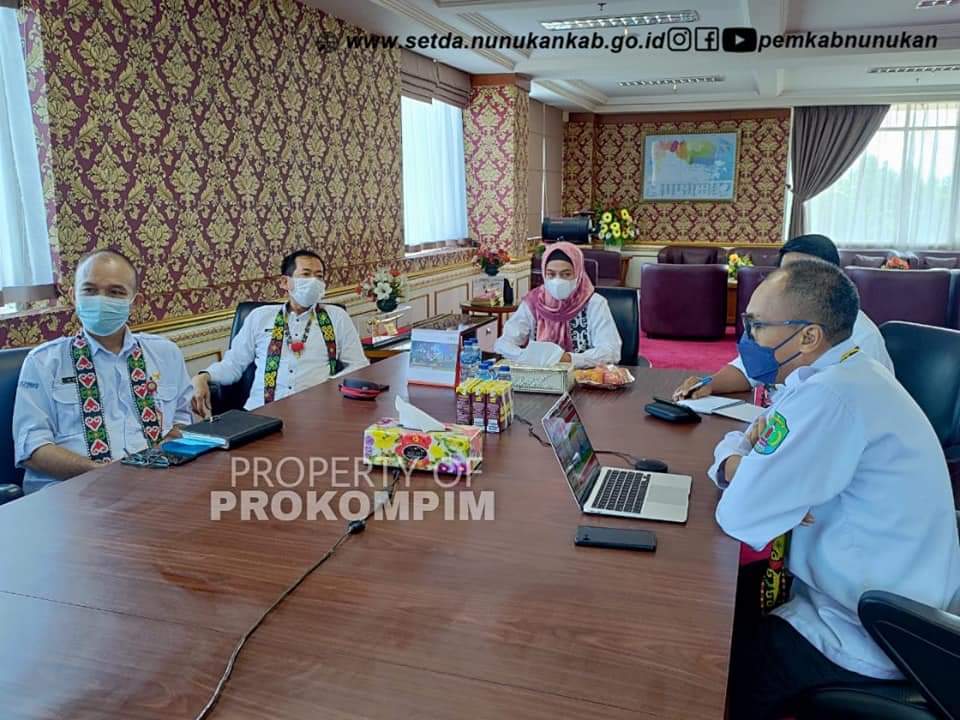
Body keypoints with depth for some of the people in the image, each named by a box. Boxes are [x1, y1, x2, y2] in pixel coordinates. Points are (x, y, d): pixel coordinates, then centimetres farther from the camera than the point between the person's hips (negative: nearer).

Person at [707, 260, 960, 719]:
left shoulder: (832, 396, -30)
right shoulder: (845, 372, 2)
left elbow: (739, 517, -29)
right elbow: (735, 444, 8)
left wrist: (742, 467, -9)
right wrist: (735, 464, -14)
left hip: (867, 643, -9)